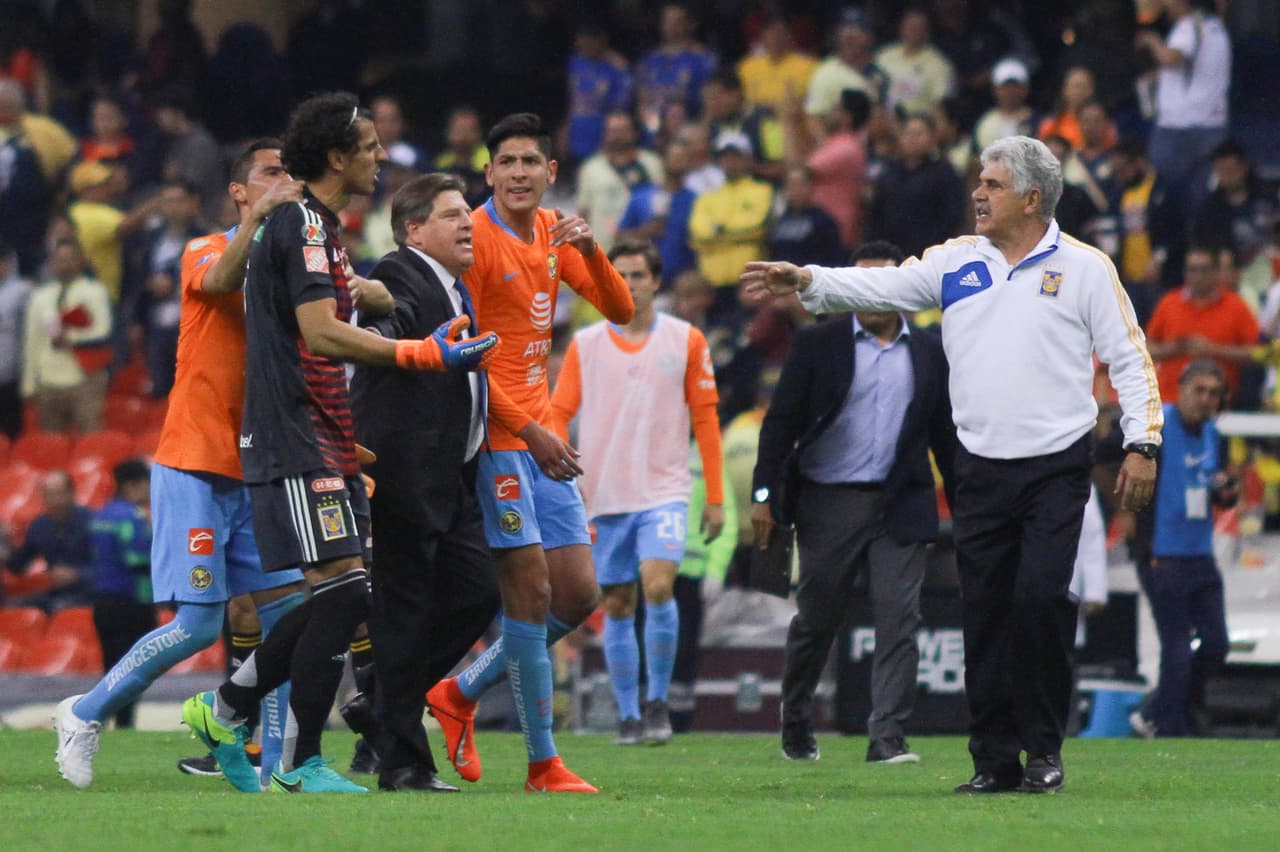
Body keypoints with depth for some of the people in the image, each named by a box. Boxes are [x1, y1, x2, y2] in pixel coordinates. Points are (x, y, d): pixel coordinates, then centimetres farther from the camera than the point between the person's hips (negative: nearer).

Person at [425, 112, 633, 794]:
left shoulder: (553, 233, 12)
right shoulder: (475, 238, -11)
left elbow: (620, 311, 10)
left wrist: (590, 251, -9)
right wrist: (529, 430, -18)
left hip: (541, 434, 8)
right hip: (496, 434, -8)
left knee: (579, 594, 6)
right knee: (531, 590, -10)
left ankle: (460, 695, 22)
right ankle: (543, 763, -5)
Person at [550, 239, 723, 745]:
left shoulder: (686, 341, 4)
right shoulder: (585, 345, 6)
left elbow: (705, 417, 6)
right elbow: (558, 414, 5)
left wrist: (715, 497, 4)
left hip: (663, 490, -2)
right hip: (604, 495, 2)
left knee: (658, 586, -21)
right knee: (617, 607, 3)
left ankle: (657, 700, -7)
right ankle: (629, 716, 13)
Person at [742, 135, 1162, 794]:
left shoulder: (1084, 268, 1)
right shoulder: (956, 262, 9)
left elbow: (1129, 357, 2)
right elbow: (879, 288, 3)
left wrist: (1142, 443, -3)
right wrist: (808, 281, -12)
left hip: (1056, 467, -3)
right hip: (980, 468, 3)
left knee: (1041, 597, -14)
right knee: (985, 614, 2)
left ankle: (1044, 749, -1)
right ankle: (994, 759, 8)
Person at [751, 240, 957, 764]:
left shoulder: (929, 352, 9)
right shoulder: (818, 344, 3)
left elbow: (946, 434, 13)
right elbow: (781, 421, 1)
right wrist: (764, 494, -7)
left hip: (900, 506, 1)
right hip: (827, 502, -1)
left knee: (899, 619, -9)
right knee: (816, 620, 7)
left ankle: (887, 736, -11)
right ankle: (795, 722, 27)